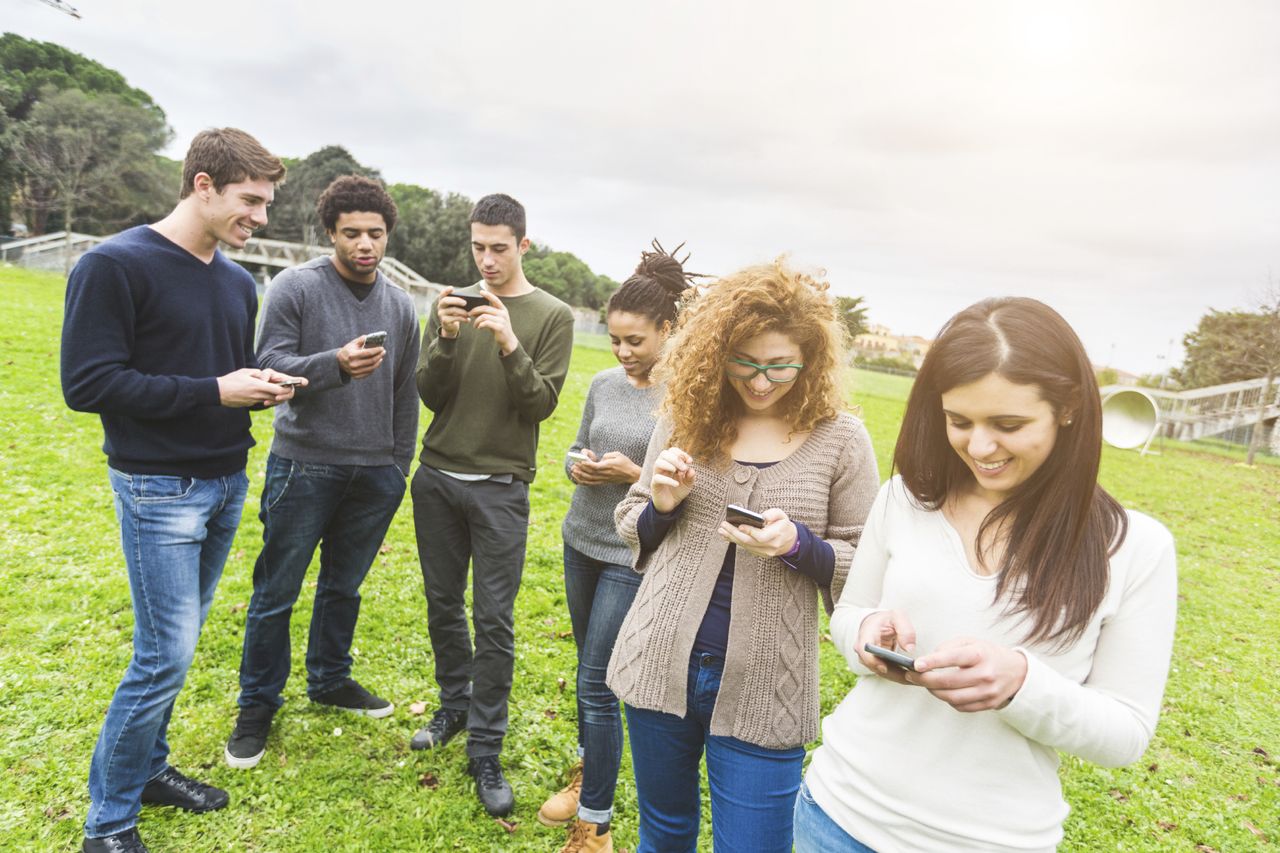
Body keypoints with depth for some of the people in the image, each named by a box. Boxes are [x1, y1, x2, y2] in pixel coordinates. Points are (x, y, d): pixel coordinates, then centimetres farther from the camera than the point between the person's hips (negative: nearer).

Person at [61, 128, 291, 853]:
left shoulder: (238, 282, 10)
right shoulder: (117, 265, -13)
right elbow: (88, 383, -17)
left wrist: (263, 386, -3)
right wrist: (214, 392, -20)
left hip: (226, 484, 7)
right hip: (160, 488, -7)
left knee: (179, 642, 16)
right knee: (166, 654, -4)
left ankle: (149, 766, 34)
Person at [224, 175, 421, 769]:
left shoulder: (400, 306, 8)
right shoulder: (295, 287, -6)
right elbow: (269, 366, -13)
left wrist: (399, 466, 12)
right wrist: (335, 364, -30)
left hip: (374, 475, 4)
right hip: (304, 465, -4)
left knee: (344, 587, 17)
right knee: (276, 593, 6)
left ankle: (329, 680, 37)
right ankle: (258, 704, 24)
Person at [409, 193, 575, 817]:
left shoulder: (552, 316, -3)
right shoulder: (453, 304, 6)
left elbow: (542, 404, -9)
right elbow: (430, 396, 1)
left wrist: (509, 345, -23)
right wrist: (446, 339, -16)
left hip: (500, 487, -3)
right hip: (437, 477, 4)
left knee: (494, 620, -1)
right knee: (443, 605, 14)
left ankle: (485, 751, 12)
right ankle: (455, 706, 36)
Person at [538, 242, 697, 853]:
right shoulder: (605, 384, 3)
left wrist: (636, 474, -21)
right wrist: (577, 464, -8)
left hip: (634, 557, -5)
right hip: (582, 541, 6)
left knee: (597, 684, -2)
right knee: (590, 668, 19)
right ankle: (588, 769, 42)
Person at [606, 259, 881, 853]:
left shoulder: (838, 439, -7)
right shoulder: (684, 418, 0)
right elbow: (631, 527, 10)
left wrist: (797, 545, -21)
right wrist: (661, 505, -13)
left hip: (762, 690, -2)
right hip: (660, 664, 3)